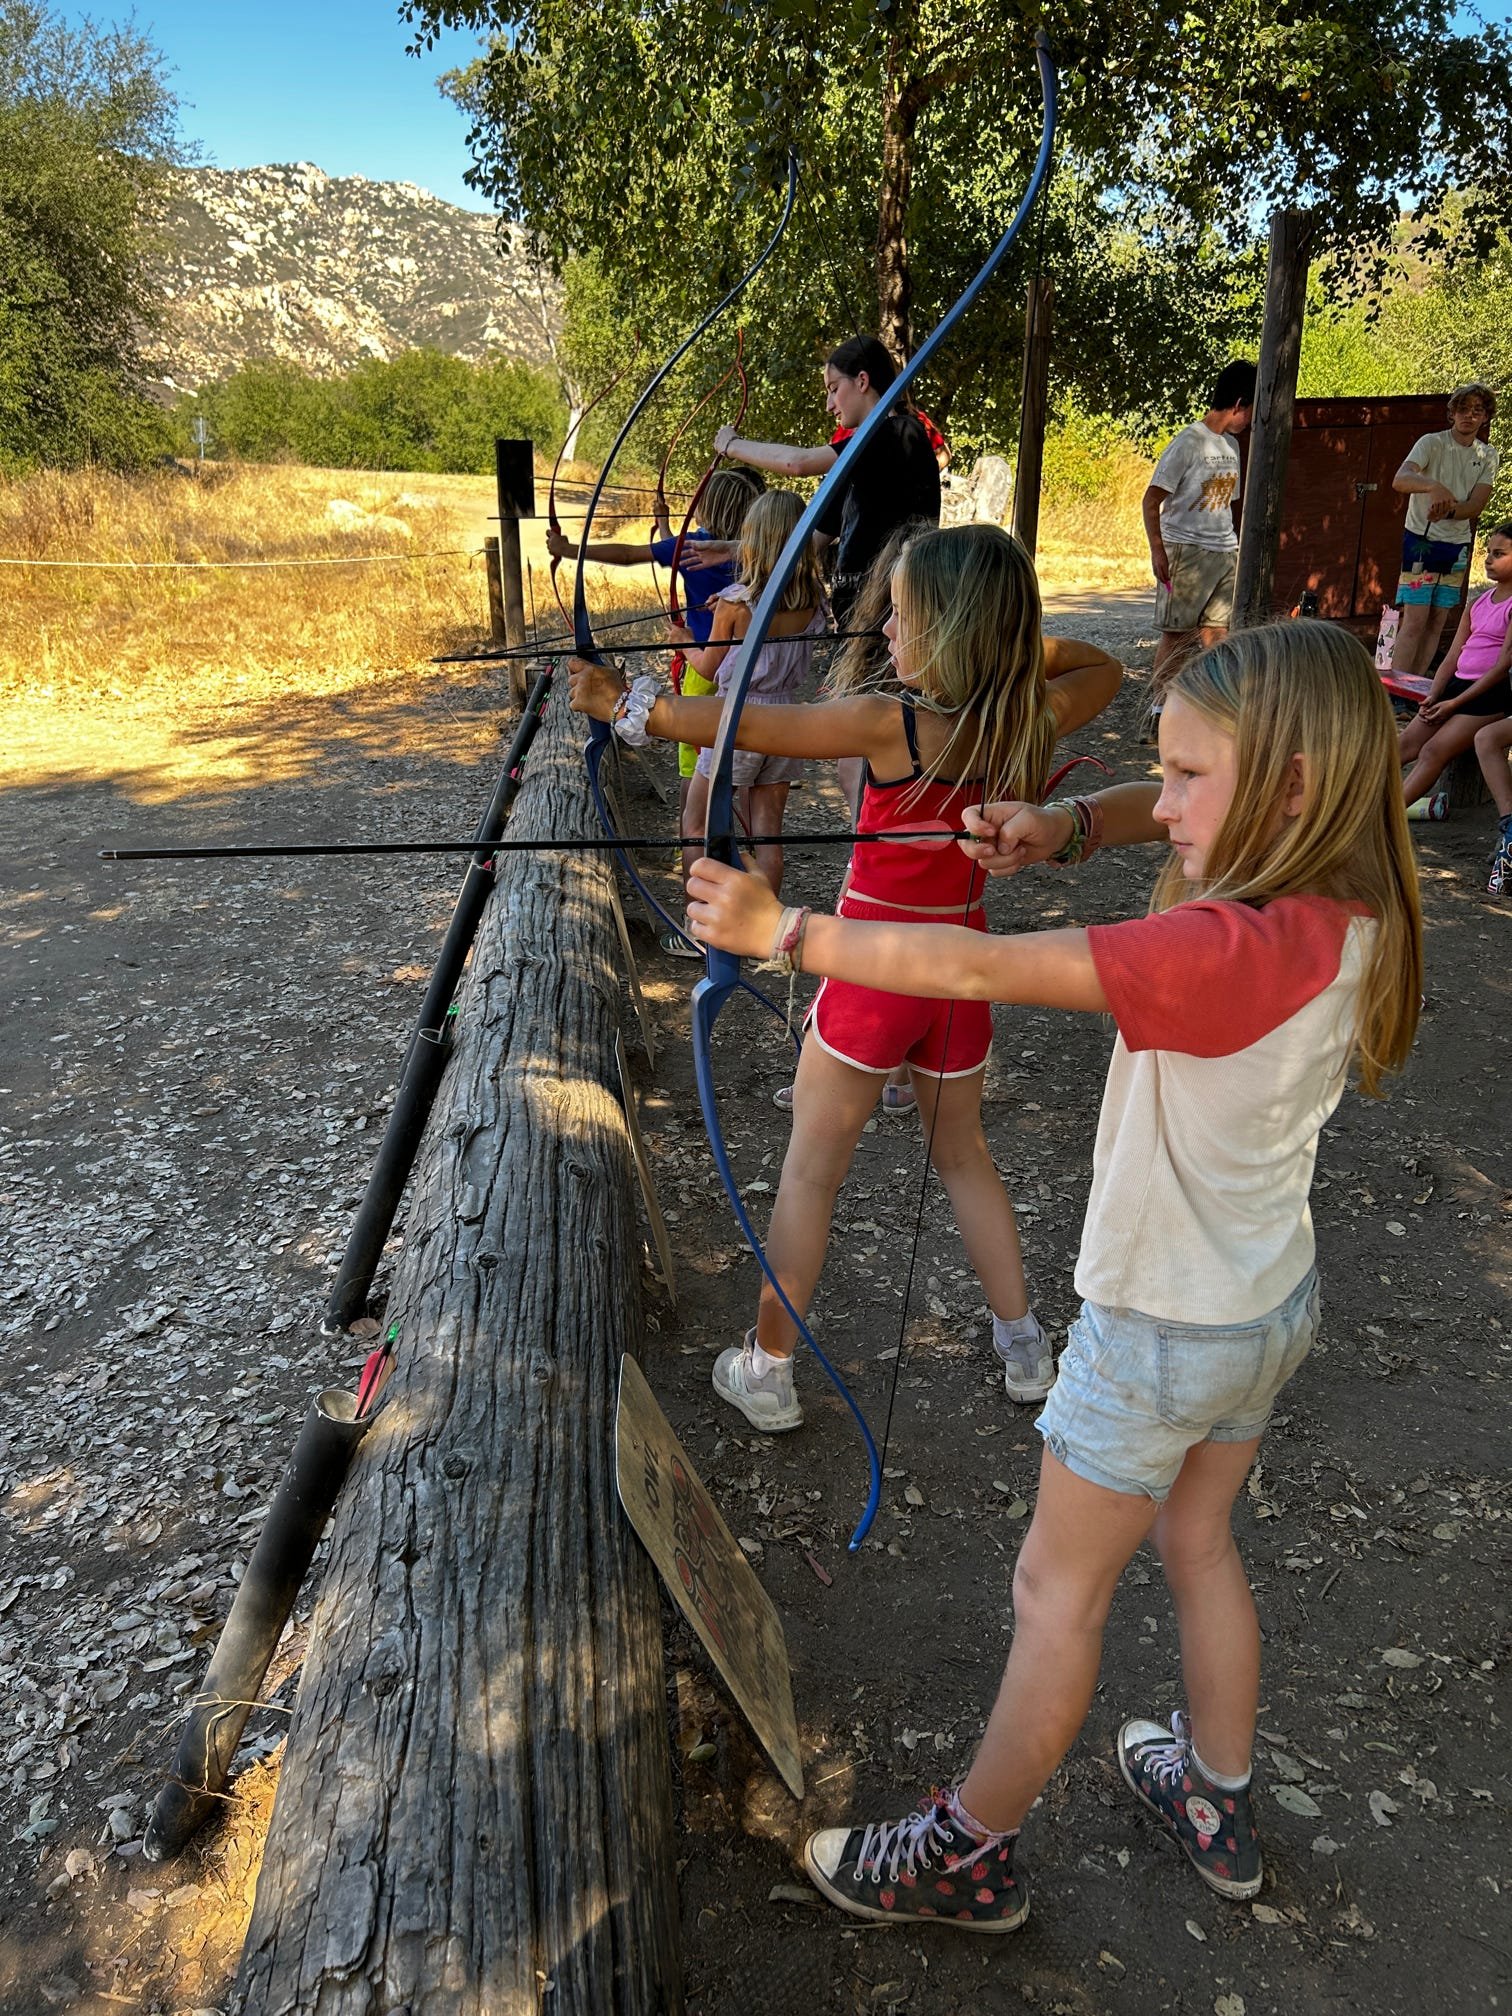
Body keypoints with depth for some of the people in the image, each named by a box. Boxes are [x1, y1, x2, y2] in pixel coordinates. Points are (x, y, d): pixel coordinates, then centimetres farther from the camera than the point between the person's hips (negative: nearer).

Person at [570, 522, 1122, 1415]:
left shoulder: (889, 722, -21)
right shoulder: (1031, 720, -6)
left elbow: (742, 726, -18)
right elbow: (1102, 666, 16)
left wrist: (624, 704, -9)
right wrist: (1016, 639, 6)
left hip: (875, 971, -5)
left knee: (810, 1171, 9)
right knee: (965, 1151, 24)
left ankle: (767, 1369, 20)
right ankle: (1026, 1347, 33)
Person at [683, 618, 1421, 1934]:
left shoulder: (1229, 951, -33)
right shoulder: (1353, 916, -8)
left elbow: (976, 970, -35)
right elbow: (1173, 814, 3)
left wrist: (782, 929, -29)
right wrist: (1062, 830, -15)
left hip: (1165, 1330, -8)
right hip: (1276, 1304, 8)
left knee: (1059, 1588, 10)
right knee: (1198, 1542, 27)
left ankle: (970, 1854, 31)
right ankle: (1218, 1803, 48)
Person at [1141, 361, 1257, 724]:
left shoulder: (1231, 445, 15)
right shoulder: (1189, 442, -9)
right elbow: (1151, 501, -12)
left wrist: (1235, 548, 20)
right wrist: (1157, 551, -19)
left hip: (1225, 553, 7)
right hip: (1186, 551, -7)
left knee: (1216, 633, 6)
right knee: (1176, 634, -5)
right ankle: (1158, 712, 0)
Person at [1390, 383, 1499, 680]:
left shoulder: (1487, 455, 8)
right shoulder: (1431, 443, -6)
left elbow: (1476, 506, -2)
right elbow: (1399, 480, -25)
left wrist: (1448, 511, -23)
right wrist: (1434, 486, -44)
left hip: (1457, 546, 5)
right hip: (1421, 541, -5)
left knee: (1437, 623, 6)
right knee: (1415, 620, -12)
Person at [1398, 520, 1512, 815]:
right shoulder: (1476, 604, 16)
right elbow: (1453, 656, 13)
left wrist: (1455, 702, -15)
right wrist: (1433, 696, -3)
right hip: (1458, 684, 8)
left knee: (1433, 751, -21)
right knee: (1405, 746, -5)